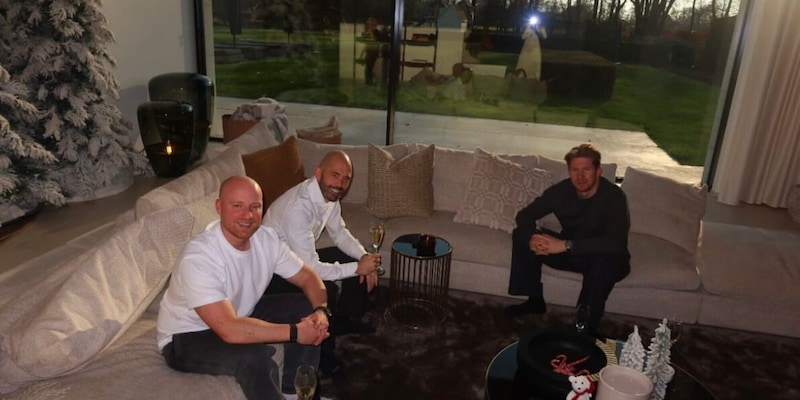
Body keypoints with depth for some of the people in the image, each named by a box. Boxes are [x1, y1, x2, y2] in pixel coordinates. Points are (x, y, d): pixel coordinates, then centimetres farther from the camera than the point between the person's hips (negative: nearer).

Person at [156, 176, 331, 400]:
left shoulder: (266, 238, -13)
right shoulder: (198, 258, -34)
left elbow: (307, 277, -2)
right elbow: (230, 331, -40)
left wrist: (321, 311, -22)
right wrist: (294, 332, -33)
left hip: (241, 313, 7)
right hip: (188, 338, -7)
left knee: (307, 309, -5)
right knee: (255, 356, -33)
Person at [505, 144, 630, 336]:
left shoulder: (613, 196, -25)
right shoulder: (561, 190, -11)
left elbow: (616, 243, -38)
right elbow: (525, 214, -8)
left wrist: (565, 245, -41)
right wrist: (532, 237, -32)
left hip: (604, 258, -5)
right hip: (570, 253, 5)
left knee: (603, 263, -41)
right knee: (521, 235, -13)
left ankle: (585, 329, -22)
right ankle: (534, 300, -1)